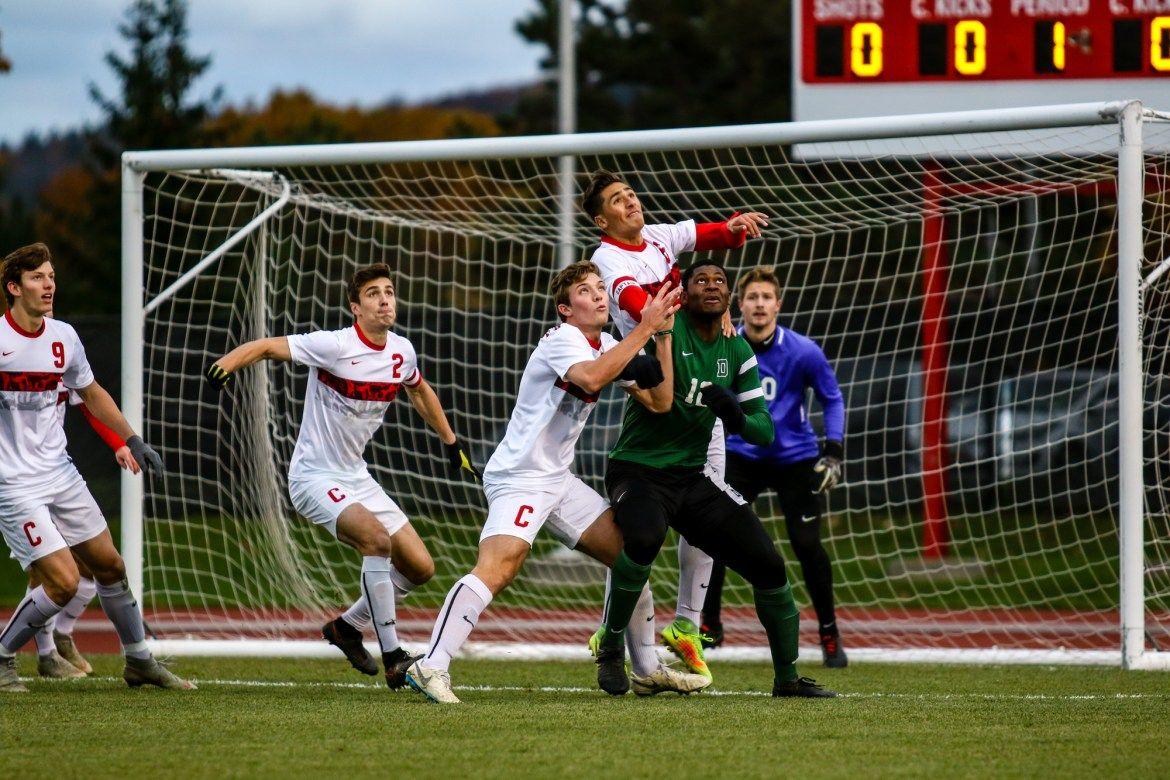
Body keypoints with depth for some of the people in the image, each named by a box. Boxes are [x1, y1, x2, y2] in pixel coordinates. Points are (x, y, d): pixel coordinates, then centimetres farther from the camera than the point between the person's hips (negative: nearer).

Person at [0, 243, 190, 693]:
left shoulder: (63, 338, 4)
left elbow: (90, 393, 21)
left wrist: (133, 440, 20)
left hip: (60, 473, 7)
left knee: (110, 566, 13)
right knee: (63, 583, -14)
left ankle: (140, 662, 29)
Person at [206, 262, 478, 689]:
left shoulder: (402, 351, 2)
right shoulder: (334, 346, -19)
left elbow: (419, 390, 24)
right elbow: (267, 347, -23)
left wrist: (451, 443, 32)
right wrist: (226, 364, -43)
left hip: (357, 478, 8)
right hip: (315, 476, -8)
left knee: (420, 567, 3)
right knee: (377, 538, -30)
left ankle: (345, 627, 23)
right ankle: (392, 658, -24)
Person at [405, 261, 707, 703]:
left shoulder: (610, 347, 12)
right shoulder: (562, 341, -14)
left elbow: (659, 402, 7)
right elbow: (591, 378, -36)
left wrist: (663, 334, -4)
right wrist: (645, 328, -32)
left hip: (559, 480, 10)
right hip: (520, 478, -9)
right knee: (498, 569, -28)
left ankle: (647, 671, 20)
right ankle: (431, 668, -32)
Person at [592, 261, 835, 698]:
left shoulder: (737, 352, 6)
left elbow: (765, 432, 4)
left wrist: (738, 418, -17)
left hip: (693, 474, 6)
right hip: (638, 469, -6)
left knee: (767, 563, -2)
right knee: (645, 536, -37)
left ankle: (787, 678, 16)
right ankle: (610, 650, -18)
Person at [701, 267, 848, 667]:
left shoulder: (803, 352, -13)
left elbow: (832, 399, -1)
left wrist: (833, 451, -10)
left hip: (795, 458, -1)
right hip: (740, 456, 1)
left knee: (807, 544, -7)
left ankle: (829, 634, 11)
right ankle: (709, 625, 2)